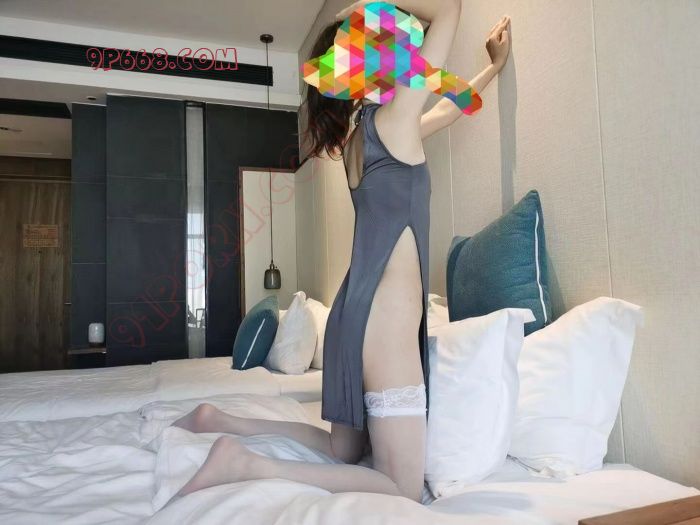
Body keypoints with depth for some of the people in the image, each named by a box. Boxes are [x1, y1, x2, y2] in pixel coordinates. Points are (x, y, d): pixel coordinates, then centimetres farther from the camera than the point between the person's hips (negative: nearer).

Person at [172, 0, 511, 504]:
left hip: (358, 313, 9)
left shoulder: (357, 139, 15)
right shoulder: (392, 119, -8)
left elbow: (447, 109, 31)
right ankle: (249, 464, -10)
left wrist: (494, 67, 41)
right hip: (385, 319, -9)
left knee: (343, 450, 25)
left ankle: (221, 420, 22)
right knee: (405, 489, 0)